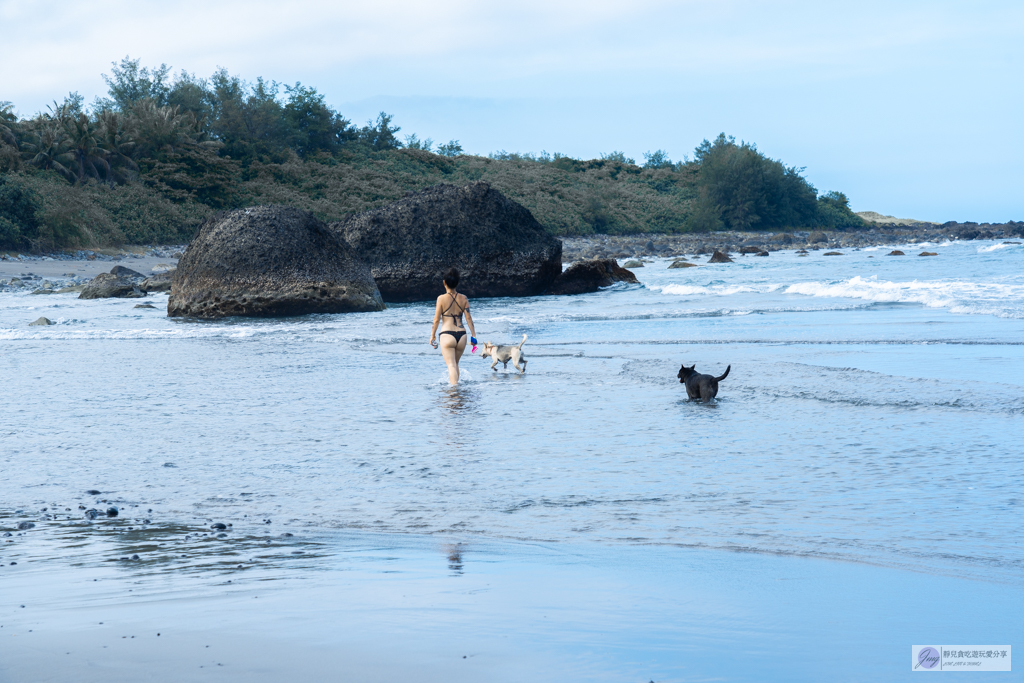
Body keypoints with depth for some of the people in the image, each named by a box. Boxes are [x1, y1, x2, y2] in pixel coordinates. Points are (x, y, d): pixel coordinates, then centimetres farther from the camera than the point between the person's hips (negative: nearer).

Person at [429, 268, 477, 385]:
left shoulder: (442, 298, -6)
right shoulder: (463, 298, 4)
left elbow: (436, 320, -4)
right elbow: (468, 318, 3)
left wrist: (432, 336, 5)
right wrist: (473, 336, 9)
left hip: (447, 335, -4)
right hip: (461, 335, 4)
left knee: (451, 364, -6)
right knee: (456, 363, 22)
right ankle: (455, 382, 31)